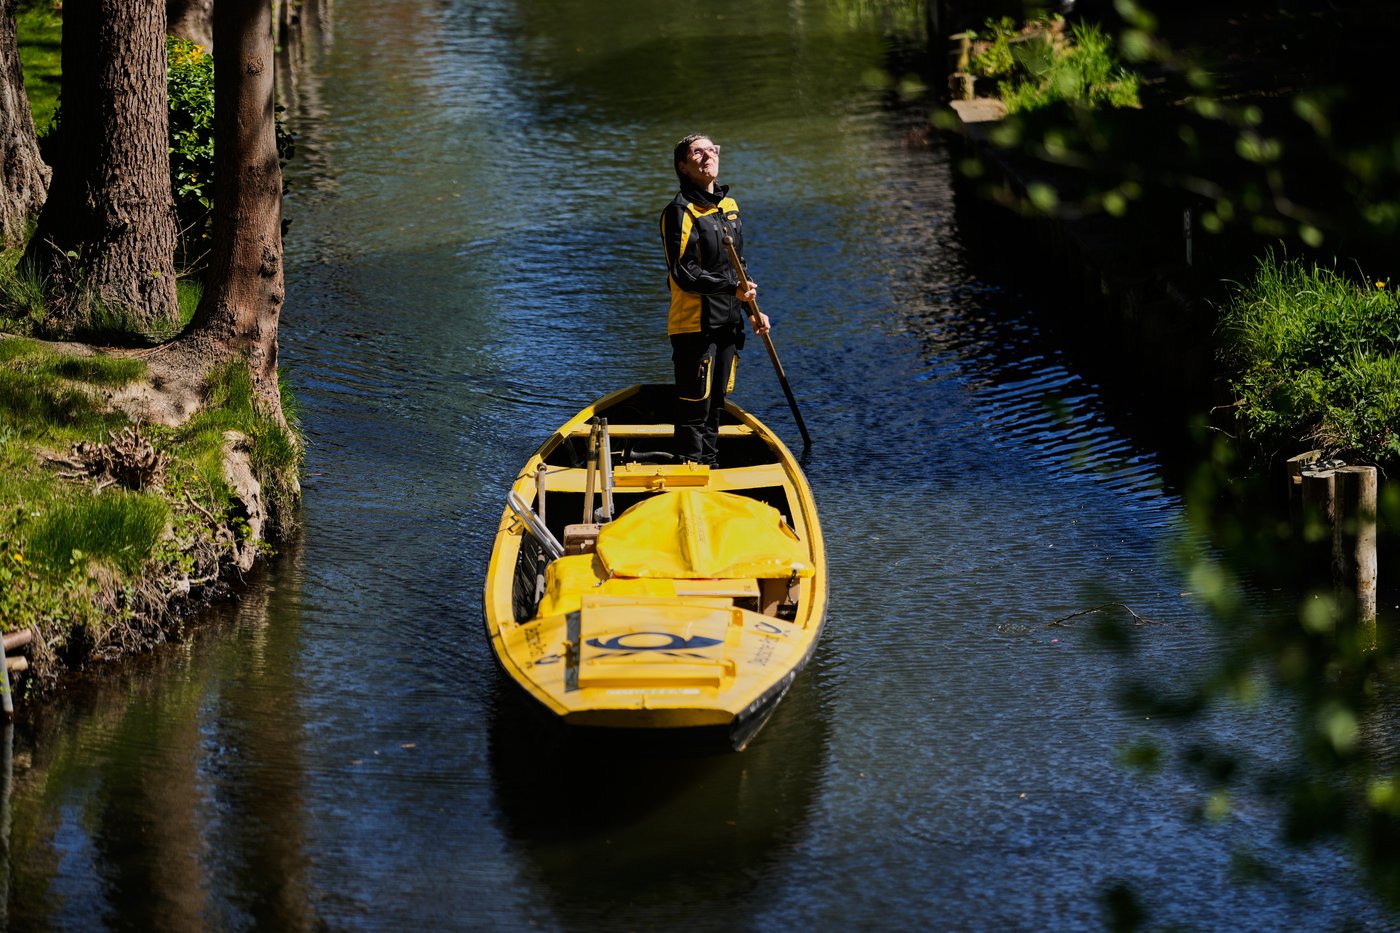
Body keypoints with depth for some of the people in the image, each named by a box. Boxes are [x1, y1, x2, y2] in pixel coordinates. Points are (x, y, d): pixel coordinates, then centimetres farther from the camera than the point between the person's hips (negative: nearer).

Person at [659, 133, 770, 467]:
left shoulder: (729, 206, 15)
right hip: (694, 324, -8)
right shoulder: (680, 212, -11)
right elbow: (684, 274, -18)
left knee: (715, 405, 15)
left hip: (727, 324, 8)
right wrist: (732, 288, -19)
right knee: (695, 409, -6)